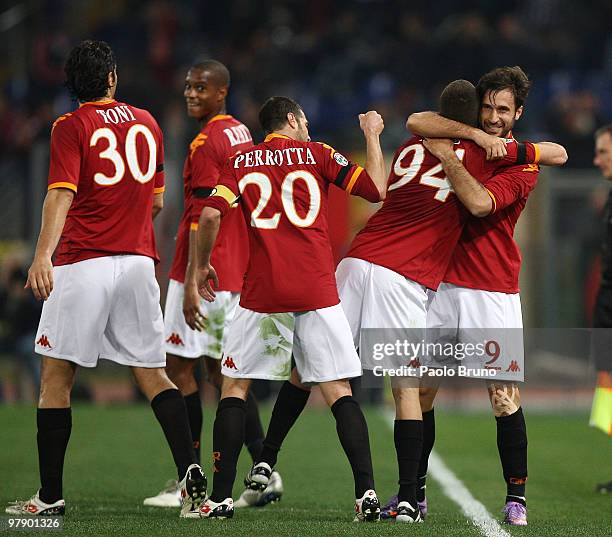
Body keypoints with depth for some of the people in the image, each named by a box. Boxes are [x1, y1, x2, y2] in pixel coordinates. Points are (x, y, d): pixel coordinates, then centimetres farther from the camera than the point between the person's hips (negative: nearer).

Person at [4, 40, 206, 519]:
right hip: (138, 260, 4)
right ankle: (191, 474, -10)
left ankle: (51, 495, 2)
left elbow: (62, 194, -16)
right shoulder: (146, 122, 13)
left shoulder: (72, 126, -2)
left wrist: (43, 254, -25)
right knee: (153, 376, 7)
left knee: (56, 377, 2)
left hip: (84, 261, -4)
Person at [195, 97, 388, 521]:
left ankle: (221, 497, 4)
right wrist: (372, 136, 17)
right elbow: (376, 190, 3)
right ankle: (367, 493, -7)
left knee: (234, 388, 10)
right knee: (338, 390, 3)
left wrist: (202, 265, 12)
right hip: (317, 292, 0)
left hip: (263, 292, 0)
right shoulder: (316, 153, 7)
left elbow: (211, 215, -3)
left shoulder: (241, 162, 10)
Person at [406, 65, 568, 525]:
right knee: (418, 389, 1)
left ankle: (516, 498, 3)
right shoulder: (463, 138, 10)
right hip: (441, 282, 3)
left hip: (494, 293, -3)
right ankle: (414, 491, 13)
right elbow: (416, 122, -7)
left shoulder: (523, 166, -3)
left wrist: (447, 156, -16)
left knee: (505, 398, -7)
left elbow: (479, 203, -19)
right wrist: (476, 135, -15)